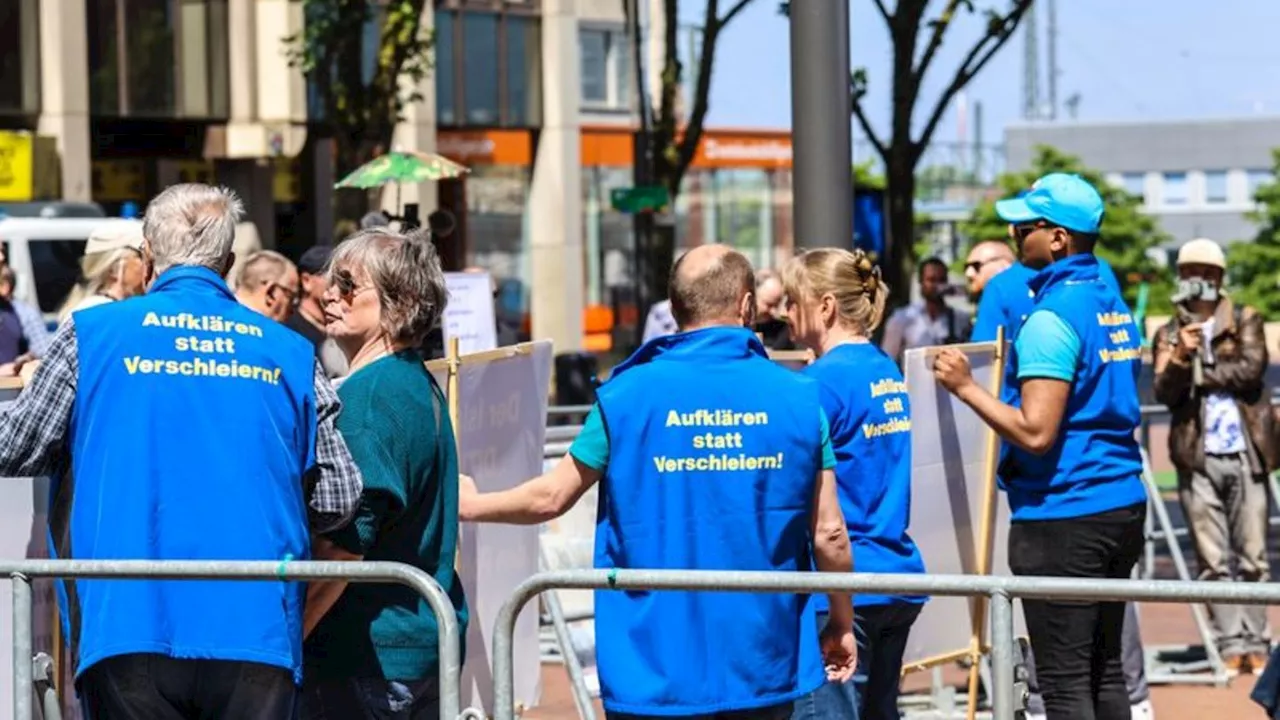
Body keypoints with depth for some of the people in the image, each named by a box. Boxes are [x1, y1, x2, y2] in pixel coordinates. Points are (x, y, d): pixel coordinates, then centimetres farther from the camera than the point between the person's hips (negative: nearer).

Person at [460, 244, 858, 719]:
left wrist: (471, 505, 24)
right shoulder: (798, 398, -1)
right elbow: (829, 532, 0)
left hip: (656, 671, -1)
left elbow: (551, 497, 5)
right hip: (763, 667, 1)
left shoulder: (629, 395, -4)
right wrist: (842, 622, 17)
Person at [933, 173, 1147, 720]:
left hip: (1063, 516, -9)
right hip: (1123, 505, 9)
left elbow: (1036, 433, -22)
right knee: (1105, 670, 16)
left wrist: (966, 387, -13)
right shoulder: (1114, 303, 12)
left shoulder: (1052, 317, -17)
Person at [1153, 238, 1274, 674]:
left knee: (1253, 558, 1)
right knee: (1213, 562, 0)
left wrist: (1198, 373, -5)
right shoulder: (1168, 334, 9)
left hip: (1245, 454, -1)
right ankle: (1231, 644, 2)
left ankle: (1256, 643, 5)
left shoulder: (1245, 321, 9)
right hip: (1198, 459, 1)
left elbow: (1251, 368, -8)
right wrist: (1180, 357, -22)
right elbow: (1163, 392, -4)